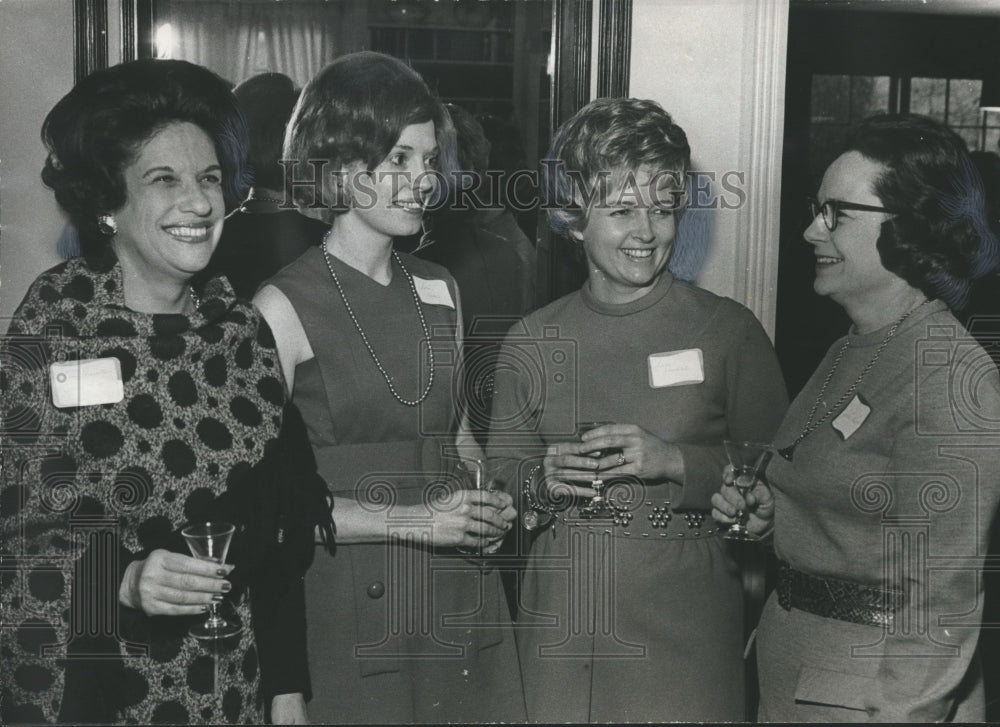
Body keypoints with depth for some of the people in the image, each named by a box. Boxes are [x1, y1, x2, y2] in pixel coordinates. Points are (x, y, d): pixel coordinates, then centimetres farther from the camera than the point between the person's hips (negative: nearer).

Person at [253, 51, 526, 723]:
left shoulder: (440, 292, 9)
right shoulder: (285, 306, -10)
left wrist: (493, 504, 1)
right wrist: (414, 521, -16)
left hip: (461, 596, 5)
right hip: (348, 609, -5)